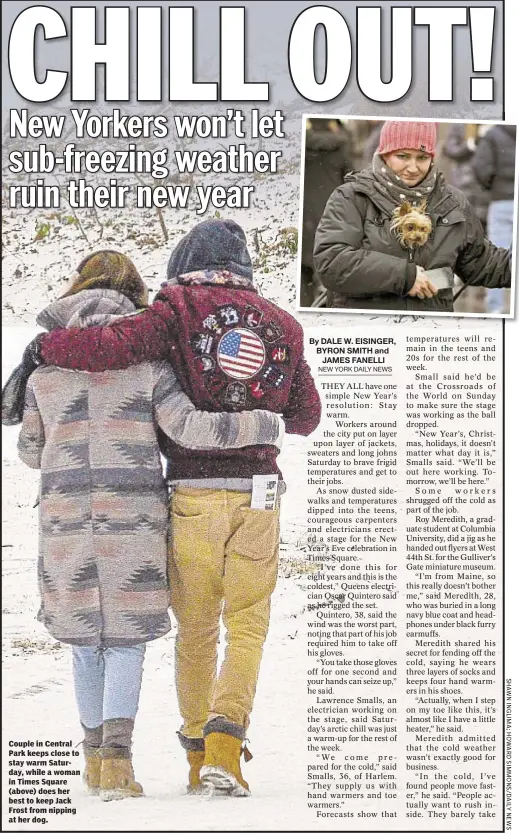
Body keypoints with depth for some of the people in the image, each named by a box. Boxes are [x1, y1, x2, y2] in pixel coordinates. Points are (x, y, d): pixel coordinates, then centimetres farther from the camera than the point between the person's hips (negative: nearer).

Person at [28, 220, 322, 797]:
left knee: (196, 627, 13)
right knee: (247, 625, 8)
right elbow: (305, 416, 18)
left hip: (193, 494, -1)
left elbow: (113, 347, -19)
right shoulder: (280, 324, 10)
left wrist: (42, 348, -4)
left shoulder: (179, 312, -2)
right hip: (257, 493, 1)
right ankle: (224, 745, -9)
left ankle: (198, 755, 20)